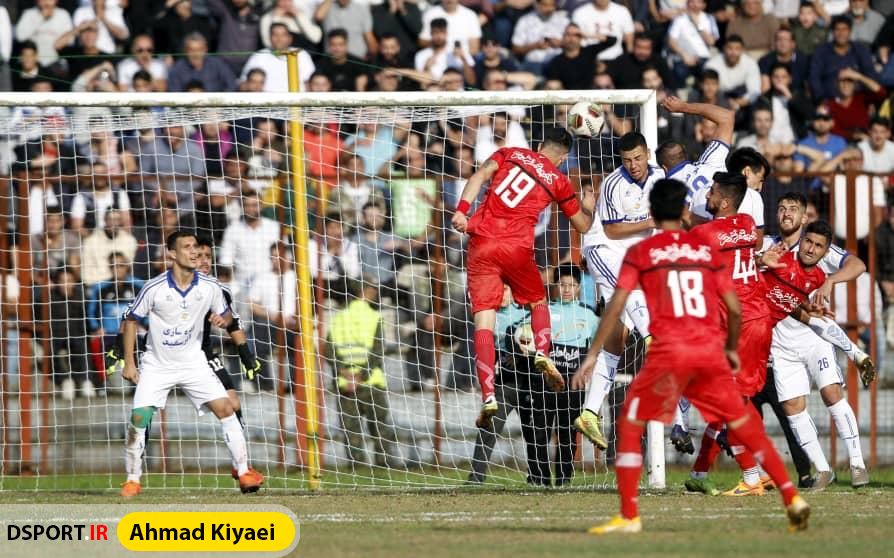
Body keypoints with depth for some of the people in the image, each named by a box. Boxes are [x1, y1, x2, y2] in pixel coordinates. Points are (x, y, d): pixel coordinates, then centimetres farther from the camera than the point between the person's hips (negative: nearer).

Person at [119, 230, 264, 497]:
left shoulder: (210, 287, -8)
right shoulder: (154, 288, -16)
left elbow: (226, 315, 9)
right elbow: (131, 320, -3)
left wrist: (222, 319, -17)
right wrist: (129, 363, -5)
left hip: (193, 362, 2)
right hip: (157, 365, -2)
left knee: (225, 408, -12)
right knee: (139, 417, -12)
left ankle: (243, 470, -3)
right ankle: (133, 480, 5)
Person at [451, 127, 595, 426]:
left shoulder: (509, 154, 15)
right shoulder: (558, 181, 13)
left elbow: (479, 177, -4)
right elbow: (582, 225, 25)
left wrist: (462, 210, -13)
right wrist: (588, 207, 47)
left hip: (482, 243, 0)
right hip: (518, 246, 0)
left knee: (484, 320, -3)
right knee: (538, 302, 25)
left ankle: (488, 396, -14)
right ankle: (543, 353, -3)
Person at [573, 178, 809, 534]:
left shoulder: (640, 253, 5)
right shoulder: (706, 250, 13)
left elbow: (616, 306, -2)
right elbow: (734, 309, 10)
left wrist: (592, 355, 1)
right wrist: (732, 349, 26)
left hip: (669, 350, -3)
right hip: (711, 350, 3)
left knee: (630, 425, 9)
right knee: (745, 425, 13)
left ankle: (629, 517, 2)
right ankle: (792, 498, 7)